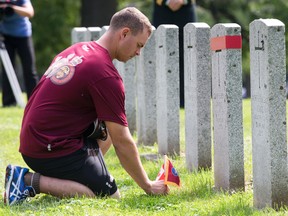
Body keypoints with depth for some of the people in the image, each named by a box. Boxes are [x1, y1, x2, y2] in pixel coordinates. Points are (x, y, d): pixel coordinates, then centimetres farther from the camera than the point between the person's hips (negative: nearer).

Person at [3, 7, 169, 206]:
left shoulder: (78, 50, 12)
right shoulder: (106, 74, -16)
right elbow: (122, 142, -13)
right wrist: (147, 186, -3)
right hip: (52, 150, -10)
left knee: (107, 127, 23)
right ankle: (31, 181, -12)